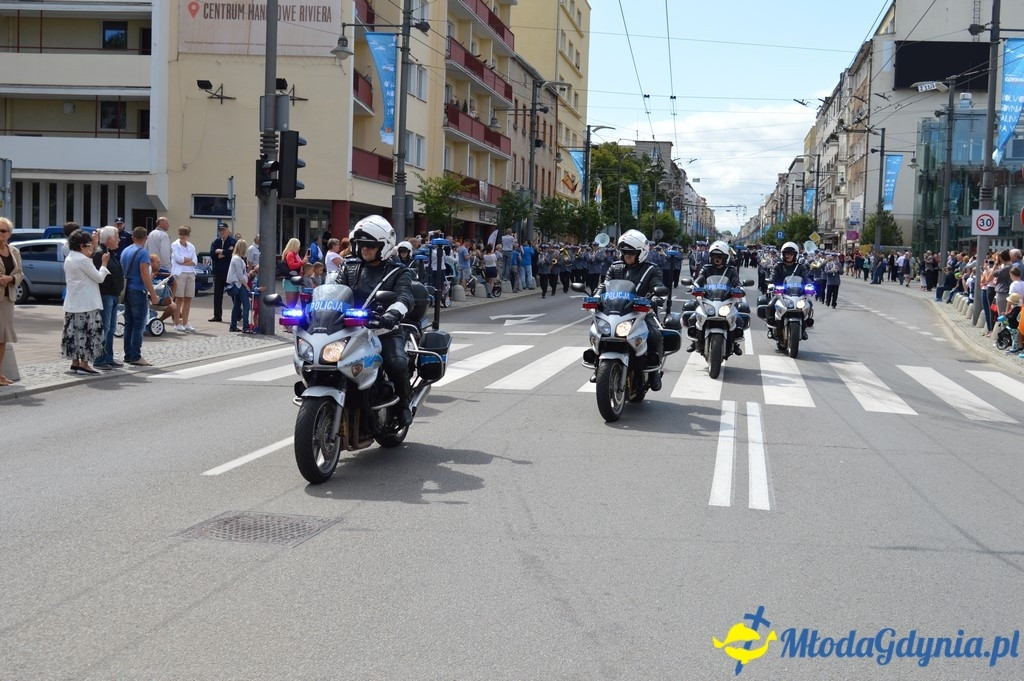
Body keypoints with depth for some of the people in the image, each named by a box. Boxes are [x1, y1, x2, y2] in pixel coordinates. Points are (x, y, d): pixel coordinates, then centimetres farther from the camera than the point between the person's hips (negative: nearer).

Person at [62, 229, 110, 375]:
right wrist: (104, 264, 2)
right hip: (86, 304, -9)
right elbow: (99, 277, -11)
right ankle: (84, 363, -5)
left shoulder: (69, 259, 13)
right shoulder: (83, 260, -15)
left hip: (72, 304, 9)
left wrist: (90, 257, 14)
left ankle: (75, 363, 15)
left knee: (75, 332, 11)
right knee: (87, 333, -5)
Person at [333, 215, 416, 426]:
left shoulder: (398, 273, 4)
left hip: (384, 330, -3)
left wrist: (393, 313, -39)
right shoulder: (349, 268, 17)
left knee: (398, 363, -31)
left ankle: (403, 404, -3)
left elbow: (405, 296, -15)